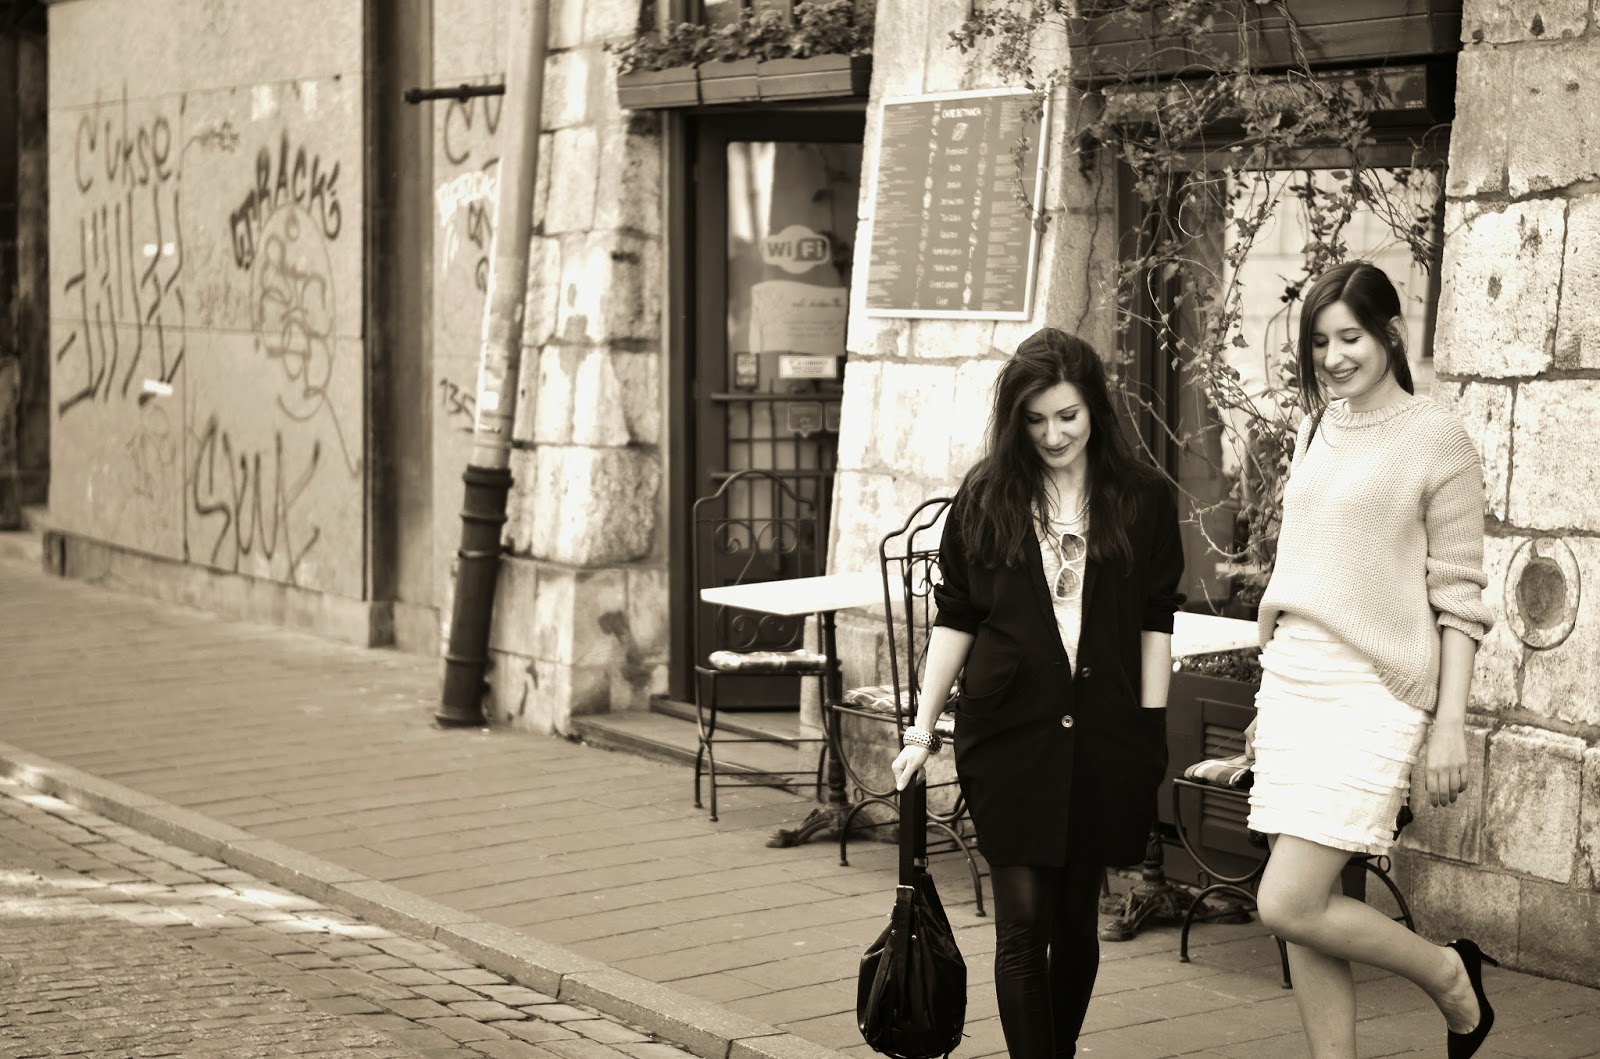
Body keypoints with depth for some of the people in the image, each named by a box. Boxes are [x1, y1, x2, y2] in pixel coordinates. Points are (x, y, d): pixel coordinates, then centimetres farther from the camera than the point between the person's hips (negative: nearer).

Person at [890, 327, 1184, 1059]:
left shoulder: (1142, 499, 1)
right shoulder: (986, 497, 1)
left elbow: (1156, 624, 4)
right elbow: (954, 618, 5)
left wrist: (1152, 731, 1)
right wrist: (923, 729, 3)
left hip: (1102, 736, 1)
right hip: (1008, 734, -1)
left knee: (1077, 918, 11)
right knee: (1023, 922, -3)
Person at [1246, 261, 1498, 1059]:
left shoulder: (1436, 438, -6)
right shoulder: (1315, 431, 13)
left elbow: (1459, 597, -7)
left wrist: (1450, 724, -11)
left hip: (1372, 691, -7)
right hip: (1291, 683, 7)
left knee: (1288, 906, -11)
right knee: (1306, 908, 5)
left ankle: (1449, 974, 12)